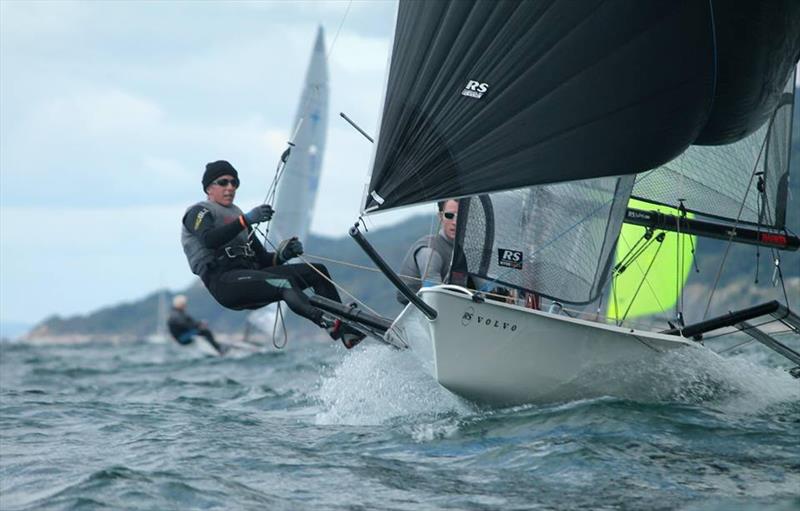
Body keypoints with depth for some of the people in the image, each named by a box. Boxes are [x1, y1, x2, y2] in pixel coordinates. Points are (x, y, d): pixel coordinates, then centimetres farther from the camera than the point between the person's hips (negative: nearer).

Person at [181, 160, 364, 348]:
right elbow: (209, 240, -17)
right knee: (283, 283, -34)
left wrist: (282, 255, 1)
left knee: (316, 271, -6)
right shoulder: (198, 212, 9)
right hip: (223, 281, -8)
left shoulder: (236, 216, 31)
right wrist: (246, 220, -28)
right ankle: (327, 322, -59)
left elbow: (262, 259, 23)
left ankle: (346, 328, -21)